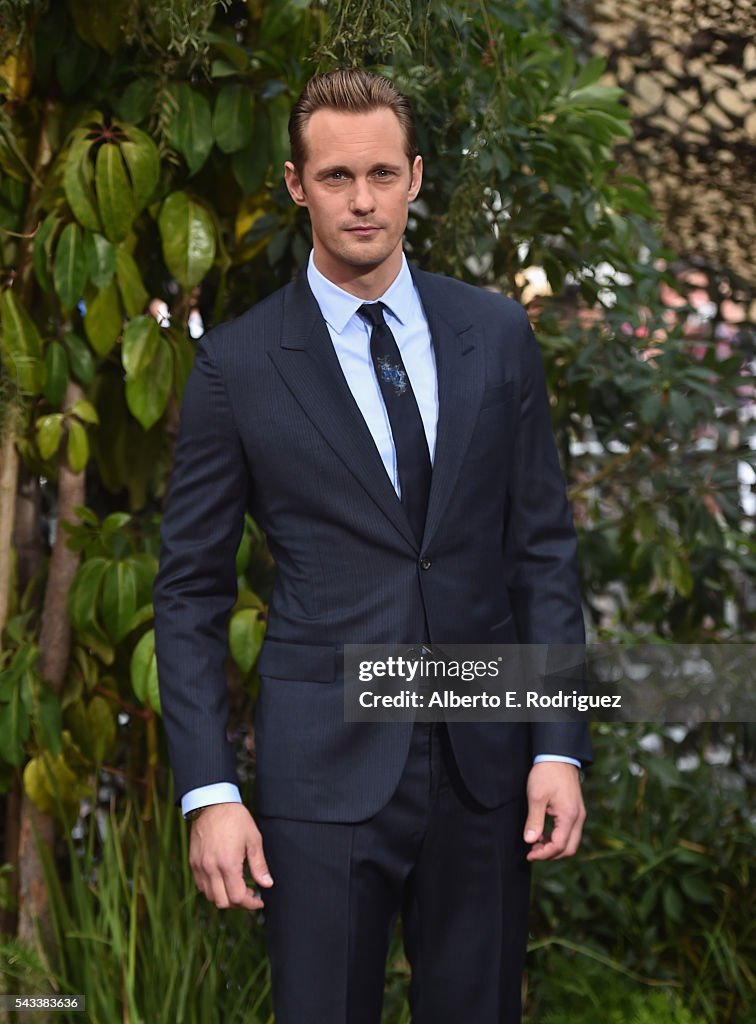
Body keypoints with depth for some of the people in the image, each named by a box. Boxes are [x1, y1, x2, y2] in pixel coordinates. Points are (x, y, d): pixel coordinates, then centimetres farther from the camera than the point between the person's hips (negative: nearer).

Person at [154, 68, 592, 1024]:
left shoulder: (495, 334, 5)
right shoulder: (236, 364, -3)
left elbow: (543, 544, 6)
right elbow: (190, 592, 0)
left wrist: (559, 746, -1)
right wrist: (208, 792, -8)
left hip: (484, 764, 3)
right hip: (325, 767, -2)